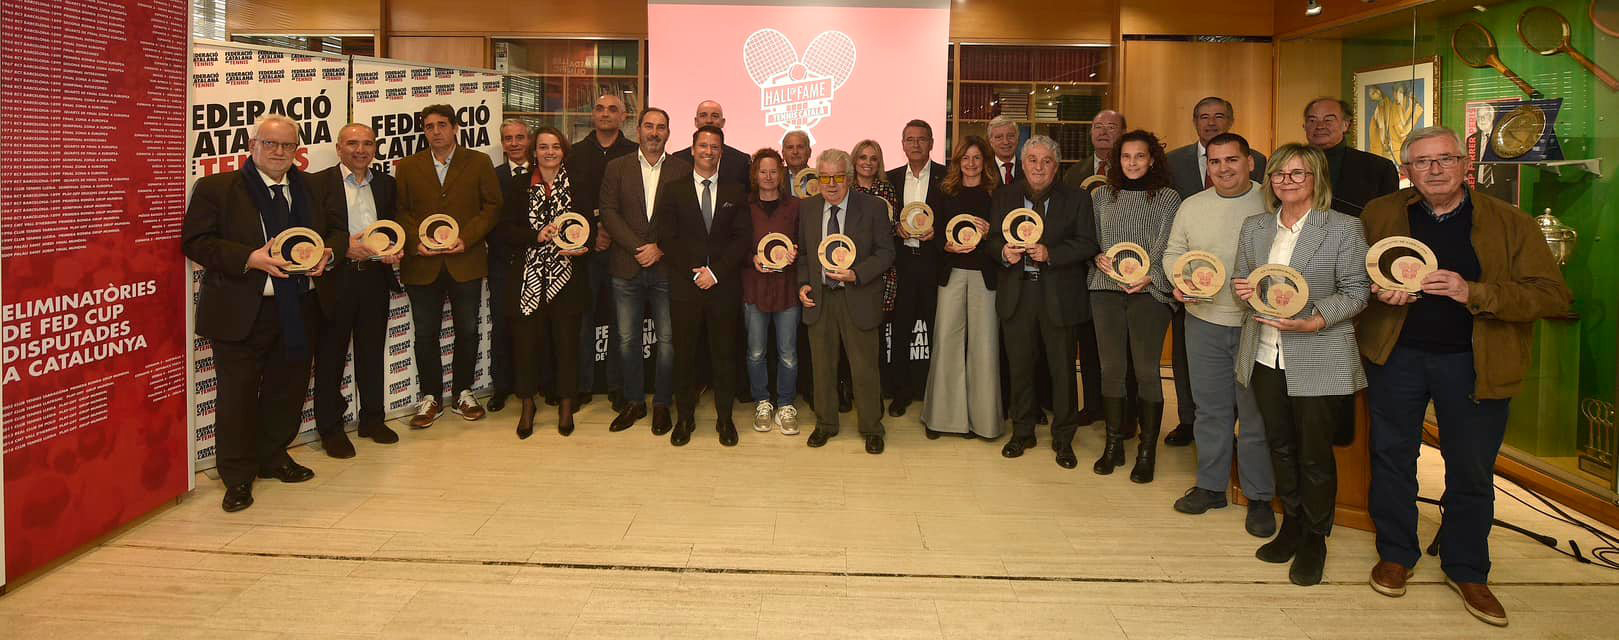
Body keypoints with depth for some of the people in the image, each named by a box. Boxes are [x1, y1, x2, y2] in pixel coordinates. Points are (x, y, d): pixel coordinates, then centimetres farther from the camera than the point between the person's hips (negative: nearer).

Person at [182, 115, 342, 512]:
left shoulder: (311, 188, 10)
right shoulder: (216, 188, -3)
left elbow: (338, 229, 18)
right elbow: (195, 242, -9)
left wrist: (327, 253, -5)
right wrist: (249, 258, -22)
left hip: (297, 311, 5)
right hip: (241, 312, -4)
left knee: (287, 389, 14)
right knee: (238, 394, -1)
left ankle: (273, 457, 33)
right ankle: (237, 476, 12)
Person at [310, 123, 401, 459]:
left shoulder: (386, 184, 13)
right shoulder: (319, 183, -3)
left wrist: (395, 251, -3)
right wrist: (344, 248, -19)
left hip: (375, 277, 4)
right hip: (335, 279, -4)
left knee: (372, 351, 13)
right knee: (331, 355, 3)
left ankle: (372, 418, 25)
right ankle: (330, 428, 12)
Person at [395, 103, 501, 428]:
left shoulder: (479, 163, 4)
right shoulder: (407, 167, 8)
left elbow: (492, 206, -1)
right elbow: (400, 211, 5)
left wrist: (466, 239, -13)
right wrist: (415, 242, -12)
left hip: (466, 263, -1)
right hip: (422, 264, 1)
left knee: (467, 331, 9)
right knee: (425, 334, 6)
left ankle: (462, 393, 24)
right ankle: (430, 398, 19)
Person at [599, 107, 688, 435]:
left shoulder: (682, 170, 4)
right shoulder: (617, 168, 7)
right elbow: (609, 212, -1)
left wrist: (660, 248, -12)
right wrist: (638, 247, -11)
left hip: (666, 267, -1)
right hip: (627, 268, 1)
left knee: (667, 340, 2)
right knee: (627, 339, 7)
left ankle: (662, 404, 14)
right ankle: (633, 402, 20)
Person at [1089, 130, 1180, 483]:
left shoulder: (1168, 198, 3)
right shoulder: (1102, 195, 12)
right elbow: (1089, 239, 16)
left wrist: (1150, 276, -14)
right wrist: (1099, 259, -4)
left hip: (1150, 292, -3)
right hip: (1106, 290, 3)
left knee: (1146, 371, -2)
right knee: (1111, 368, 5)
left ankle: (1147, 452, 8)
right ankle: (1113, 444, 17)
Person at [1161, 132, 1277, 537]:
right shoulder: (1192, 206, 8)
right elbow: (1173, 253, 15)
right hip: (1204, 321, 4)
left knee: (1255, 413, 3)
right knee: (1210, 408, 13)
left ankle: (1259, 497, 16)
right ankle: (1211, 485, 27)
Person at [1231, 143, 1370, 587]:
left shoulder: (1344, 228, -5)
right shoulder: (1254, 228, 10)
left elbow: (1356, 289, -8)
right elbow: (1239, 278, 16)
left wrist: (1315, 321, -22)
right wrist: (1245, 290, -9)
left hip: (1318, 360, -5)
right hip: (1265, 356, 5)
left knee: (1315, 454, 4)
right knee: (1280, 446, 15)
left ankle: (1314, 538, 21)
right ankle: (1292, 524, 31)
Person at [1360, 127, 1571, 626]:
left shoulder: (1511, 224, -5)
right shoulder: (1379, 215, 0)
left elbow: (1554, 296, -11)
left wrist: (1473, 293, -25)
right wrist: (1379, 291, -11)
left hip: (1472, 364, -1)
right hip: (1396, 357, 1)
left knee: (1471, 472, 9)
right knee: (1391, 457, 12)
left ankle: (1466, 571, 27)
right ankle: (1395, 555, 30)